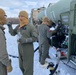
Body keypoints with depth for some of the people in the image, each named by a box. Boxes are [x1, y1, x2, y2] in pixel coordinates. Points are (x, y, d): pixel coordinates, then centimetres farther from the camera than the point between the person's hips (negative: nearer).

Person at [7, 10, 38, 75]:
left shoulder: (31, 26, -13)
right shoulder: (18, 26, 7)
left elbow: (35, 38, -16)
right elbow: (13, 33, 15)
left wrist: (25, 40, -26)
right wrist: (10, 26, 0)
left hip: (28, 49, -7)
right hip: (20, 48, 7)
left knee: (28, 67, 5)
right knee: (21, 66, 22)